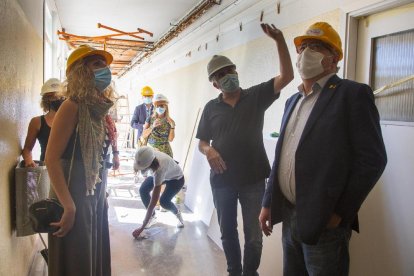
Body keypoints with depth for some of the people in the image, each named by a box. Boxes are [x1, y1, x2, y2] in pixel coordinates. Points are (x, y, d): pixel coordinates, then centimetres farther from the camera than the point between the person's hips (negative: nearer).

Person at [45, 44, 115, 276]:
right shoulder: (73, 106, -16)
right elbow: (52, 159, -22)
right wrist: (68, 206, -23)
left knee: (95, 254, 19)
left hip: (95, 193, 8)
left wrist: (101, 192, 15)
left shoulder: (97, 108, 8)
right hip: (75, 194, -8)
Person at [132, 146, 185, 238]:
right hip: (164, 174, 6)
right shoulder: (149, 156, -33)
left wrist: (141, 228, -41)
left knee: (164, 201, -23)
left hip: (177, 179, -6)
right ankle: (152, 217, 9)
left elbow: (152, 204, -44)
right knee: (143, 190, -12)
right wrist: (136, 167, -17)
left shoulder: (159, 170, -47)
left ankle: (178, 214, 10)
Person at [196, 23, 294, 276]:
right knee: (228, 232, 17)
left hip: (253, 179, -2)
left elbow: (286, 76, -12)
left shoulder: (256, 96, -1)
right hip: (222, 181, 2)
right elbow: (202, 142, 8)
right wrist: (208, 151, -16)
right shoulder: (211, 108, 3)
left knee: (254, 235, 8)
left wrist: (279, 40, -22)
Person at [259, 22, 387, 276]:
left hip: (324, 221, -6)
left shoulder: (353, 94, -8)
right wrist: (268, 203, 12)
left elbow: (372, 159, -13)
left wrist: (340, 212, -14)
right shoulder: (293, 100, 12)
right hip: (288, 217, 6)